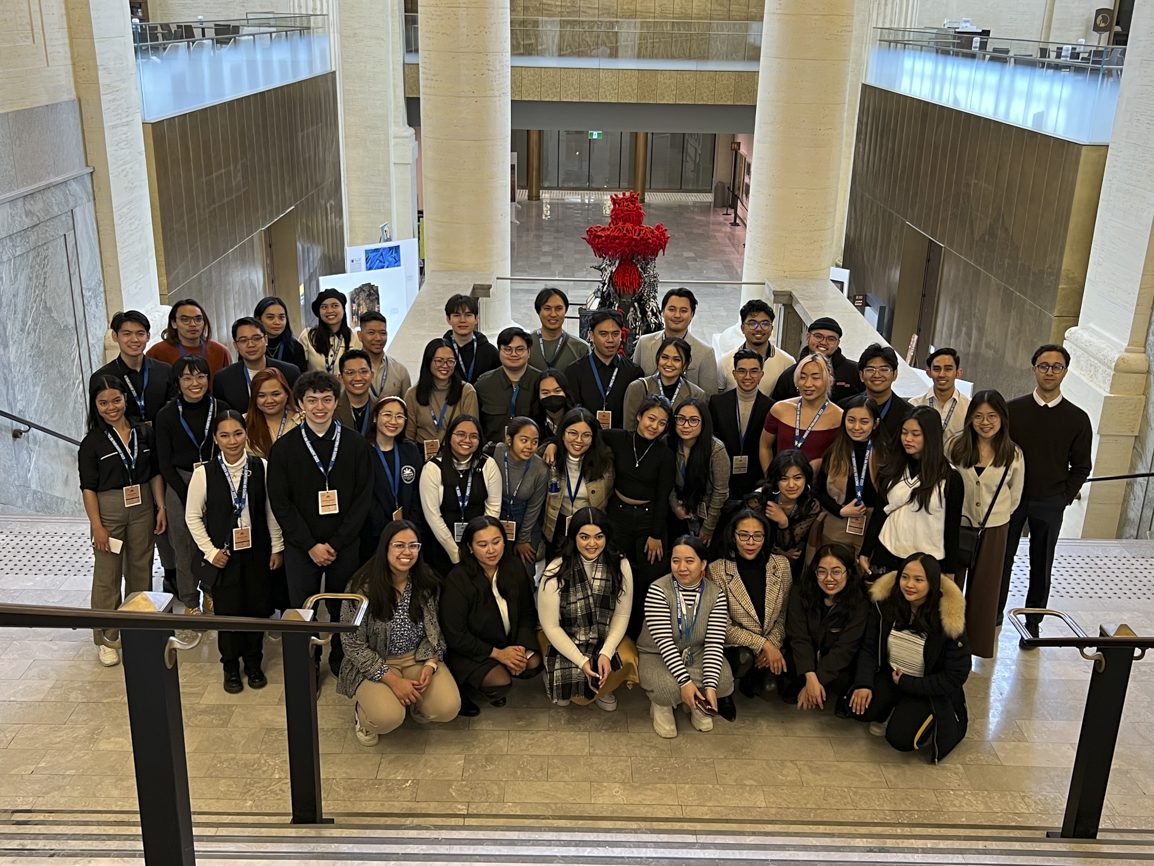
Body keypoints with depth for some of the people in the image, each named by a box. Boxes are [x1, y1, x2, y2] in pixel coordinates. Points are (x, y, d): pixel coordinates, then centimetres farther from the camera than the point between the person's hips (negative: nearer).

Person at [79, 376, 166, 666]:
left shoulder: (144, 433, 1)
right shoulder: (92, 442, -8)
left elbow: (155, 473, 8)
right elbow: (88, 488, -8)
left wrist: (161, 508, 2)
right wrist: (97, 526, -12)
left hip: (142, 508, 3)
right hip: (108, 511, -3)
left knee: (141, 571, 13)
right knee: (107, 575, 2)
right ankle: (106, 639, 13)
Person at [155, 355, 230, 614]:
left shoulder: (221, 409, -2)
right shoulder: (166, 415, -3)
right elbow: (165, 464, -1)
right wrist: (189, 497, -8)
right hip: (180, 486, -1)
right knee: (186, 547, 4)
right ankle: (190, 601, 23)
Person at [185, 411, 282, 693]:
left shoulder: (261, 468, -6)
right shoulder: (204, 473, -9)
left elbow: (271, 510, 1)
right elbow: (193, 516, -1)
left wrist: (277, 548, 2)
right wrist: (210, 551, -6)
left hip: (257, 554, 1)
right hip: (224, 556, -1)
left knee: (257, 609, 8)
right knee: (228, 612, 6)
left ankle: (254, 662, 28)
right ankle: (231, 667, 26)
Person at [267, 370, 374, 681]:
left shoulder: (357, 446, 0)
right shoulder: (284, 448, -1)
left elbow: (362, 499, -2)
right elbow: (281, 503, -3)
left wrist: (335, 544, -10)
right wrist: (311, 545, -11)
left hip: (345, 546, 0)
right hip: (300, 547, 0)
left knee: (343, 609, 9)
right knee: (303, 609, 8)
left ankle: (341, 659, 30)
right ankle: (308, 665, 27)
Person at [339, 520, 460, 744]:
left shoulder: (428, 583, -5)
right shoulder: (362, 587, -16)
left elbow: (435, 631, 5)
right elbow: (355, 646, -13)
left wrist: (430, 664, -14)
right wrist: (393, 681, -19)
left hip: (419, 658, 3)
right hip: (374, 663, -3)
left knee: (448, 708, -20)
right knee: (387, 718, -30)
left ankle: (415, 702, 14)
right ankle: (364, 712, 7)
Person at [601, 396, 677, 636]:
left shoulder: (665, 456, -10)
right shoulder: (619, 439, -5)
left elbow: (663, 498, -6)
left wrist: (656, 535, -5)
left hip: (649, 518, -1)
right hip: (619, 515, 2)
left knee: (651, 581, 3)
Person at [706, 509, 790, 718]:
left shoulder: (781, 565, -5)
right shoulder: (717, 570, -16)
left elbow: (785, 613, 4)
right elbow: (722, 625, -14)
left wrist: (773, 645, -11)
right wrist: (763, 644, -20)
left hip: (770, 645, 3)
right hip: (732, 645, -3)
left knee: (768, 688, -21)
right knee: (745, 657, -35)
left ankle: (748, 679, 16)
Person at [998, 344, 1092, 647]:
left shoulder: (1077, 419, -3)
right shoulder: (1013, 409, -3)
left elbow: (1081, 466, 4)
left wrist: (1065, 497, -3)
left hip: (1049, 504, 0)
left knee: (1041, 565, 10)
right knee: (1001, 557, 10)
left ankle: (1033, 622, 24)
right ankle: (994, 612, 28)